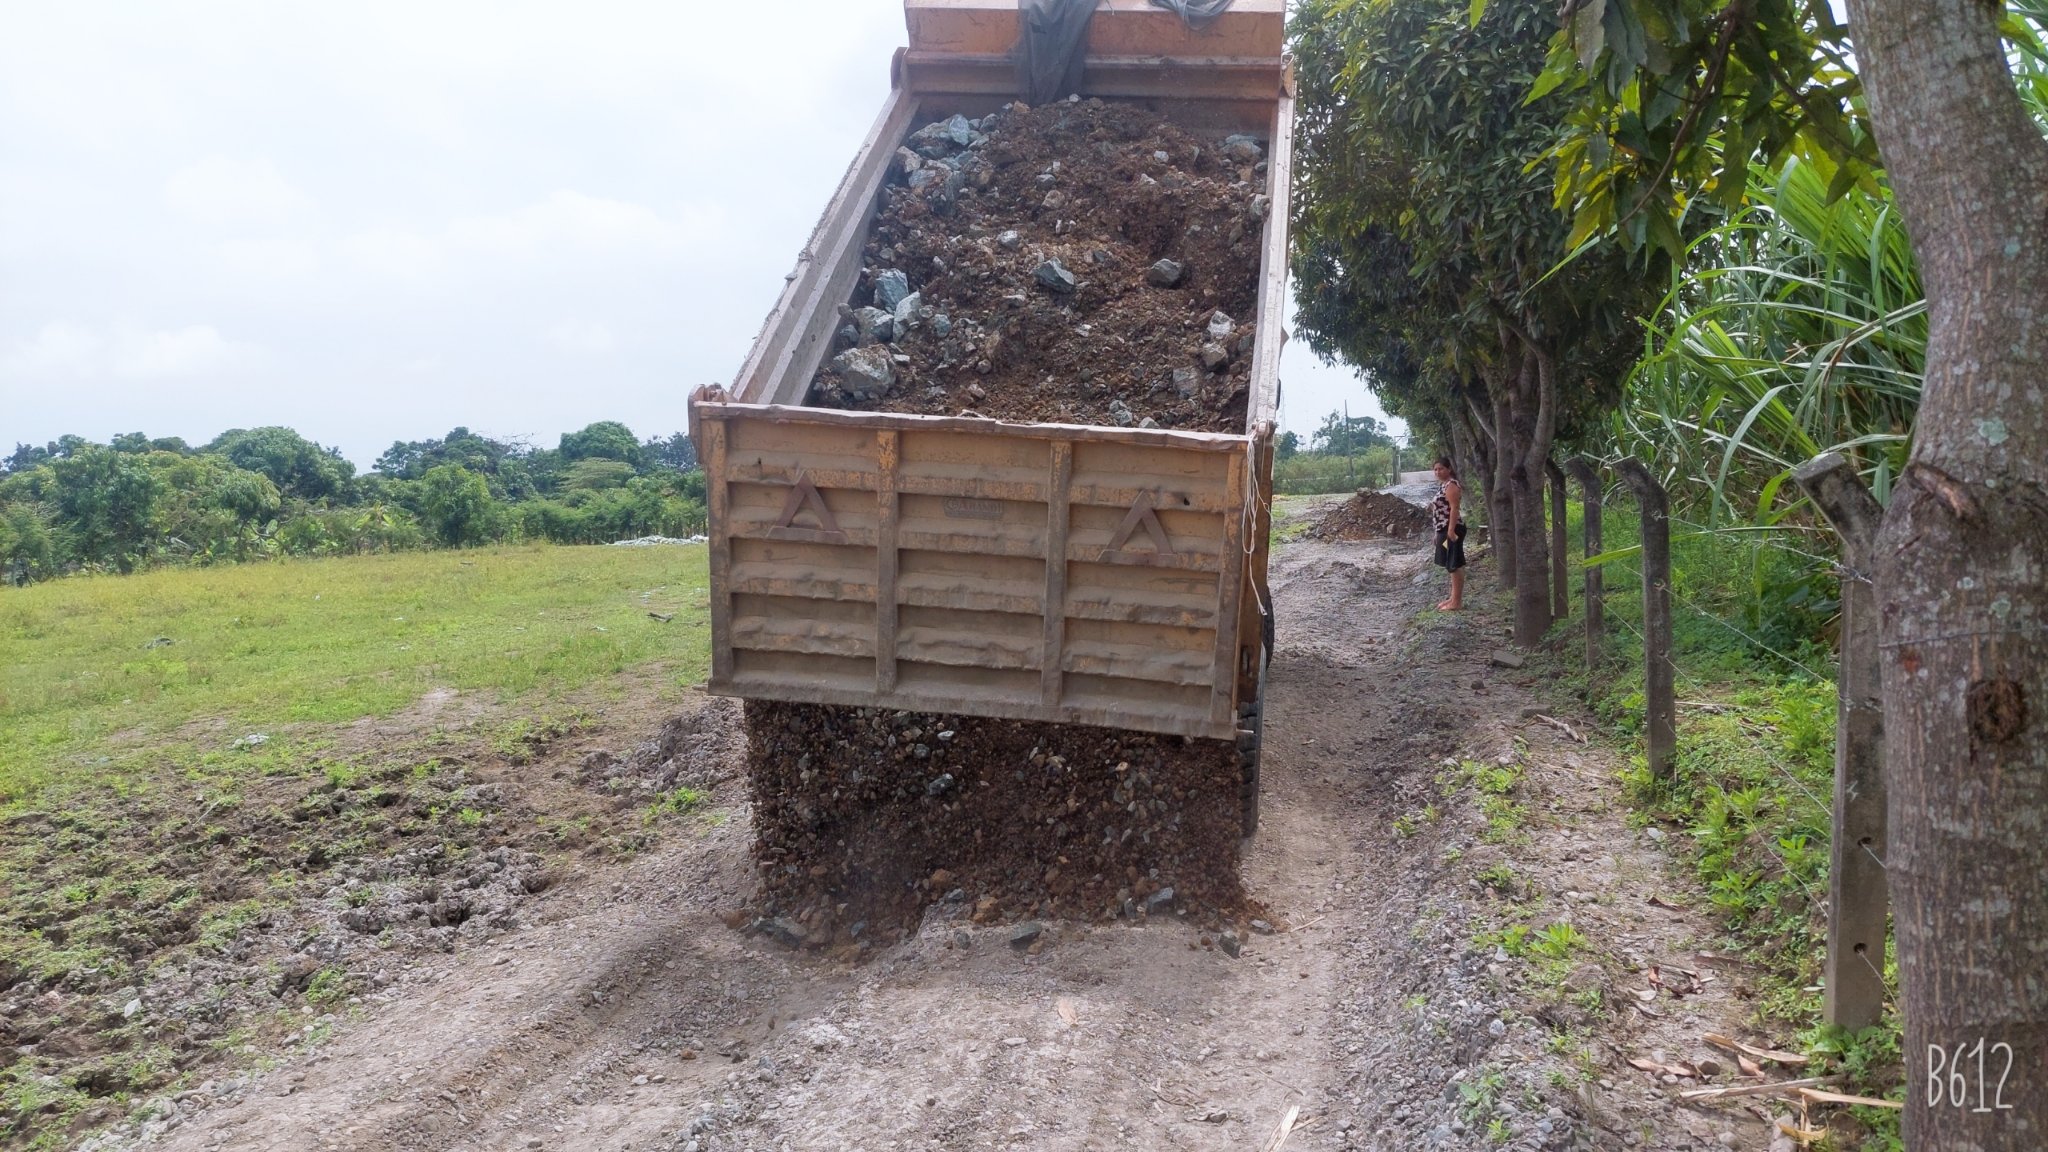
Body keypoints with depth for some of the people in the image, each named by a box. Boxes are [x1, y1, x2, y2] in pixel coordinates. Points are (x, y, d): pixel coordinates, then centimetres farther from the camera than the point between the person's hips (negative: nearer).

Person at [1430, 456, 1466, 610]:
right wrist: (1438, 532, 23)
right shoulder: (1443, 485, 18)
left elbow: (1454, 509, -21)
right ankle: (1454, 598, 21)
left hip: (1451, 529, -11)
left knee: (1455, 565, -8)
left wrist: (1451, 530, -26)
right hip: (1444, 529, 11)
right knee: (1451, 565, 14)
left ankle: (1457, 602, -7)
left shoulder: (1451, 485, -13)